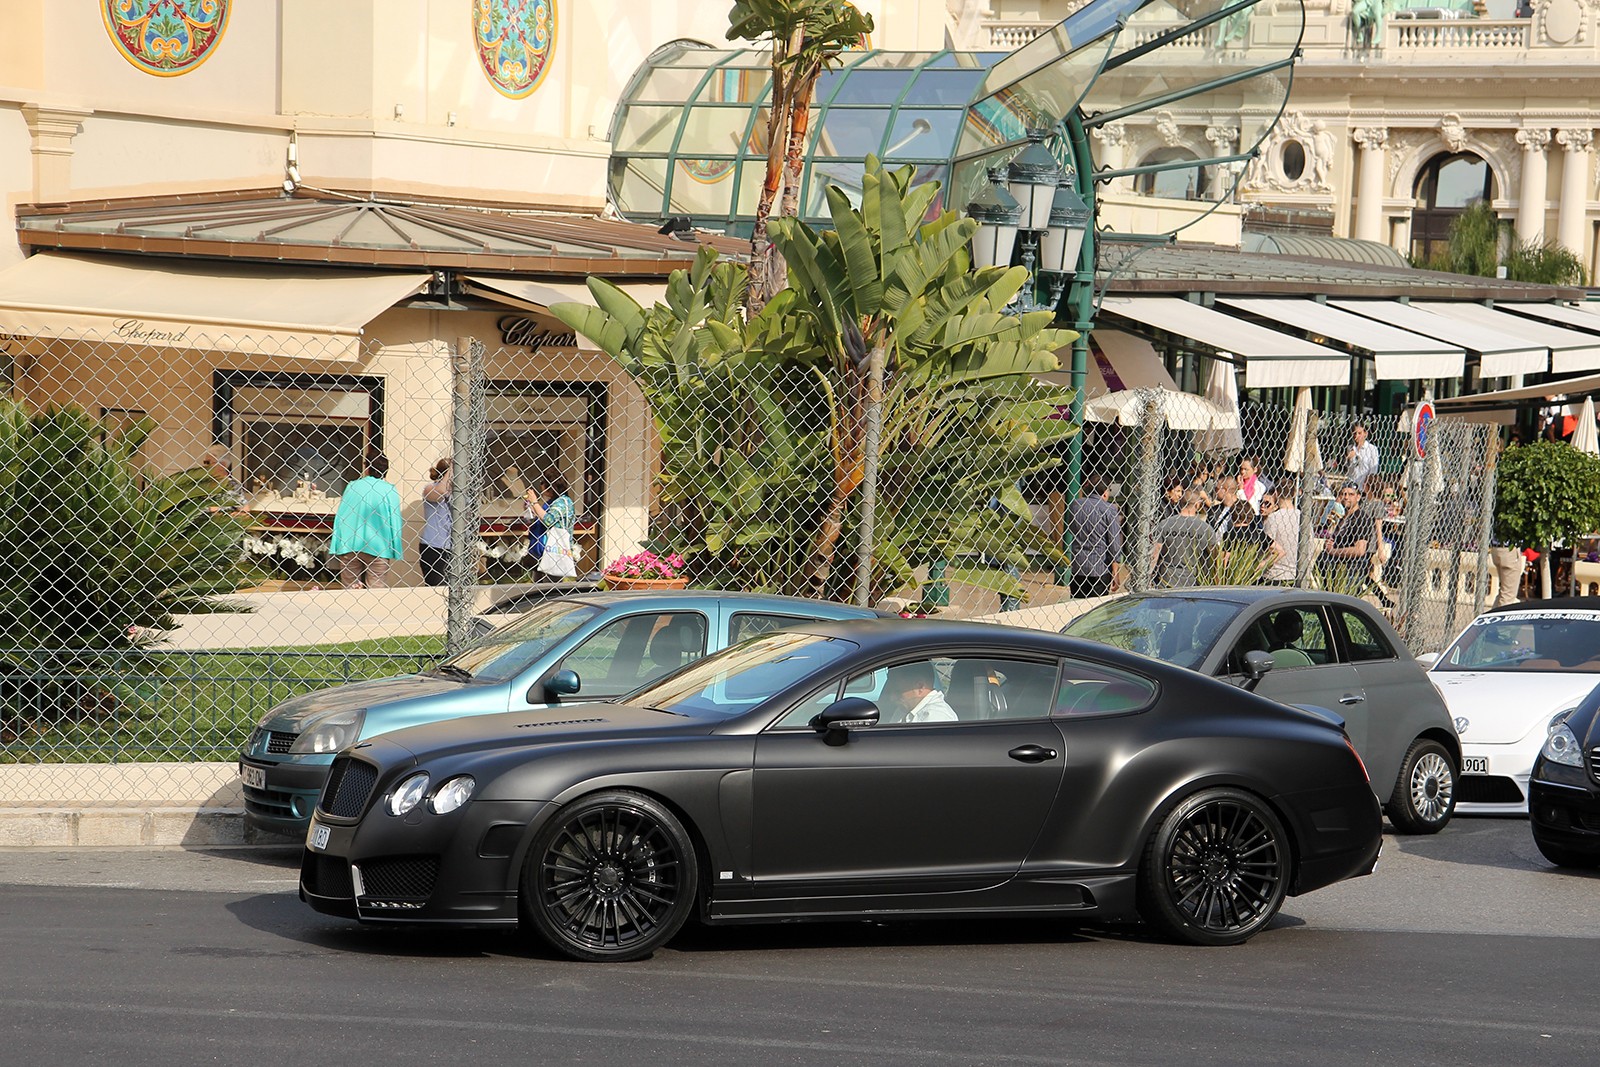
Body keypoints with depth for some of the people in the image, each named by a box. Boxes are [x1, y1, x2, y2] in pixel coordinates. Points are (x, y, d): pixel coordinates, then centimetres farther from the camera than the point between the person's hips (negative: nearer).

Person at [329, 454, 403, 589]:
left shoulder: (352, 486, 6)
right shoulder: (391, 491, -2)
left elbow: (340, 516, 6)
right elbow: (394, 521, -2)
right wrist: (396, 551, 4)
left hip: (349, 546, 2)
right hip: (378, 547, -2)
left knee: (350, 590, 7)